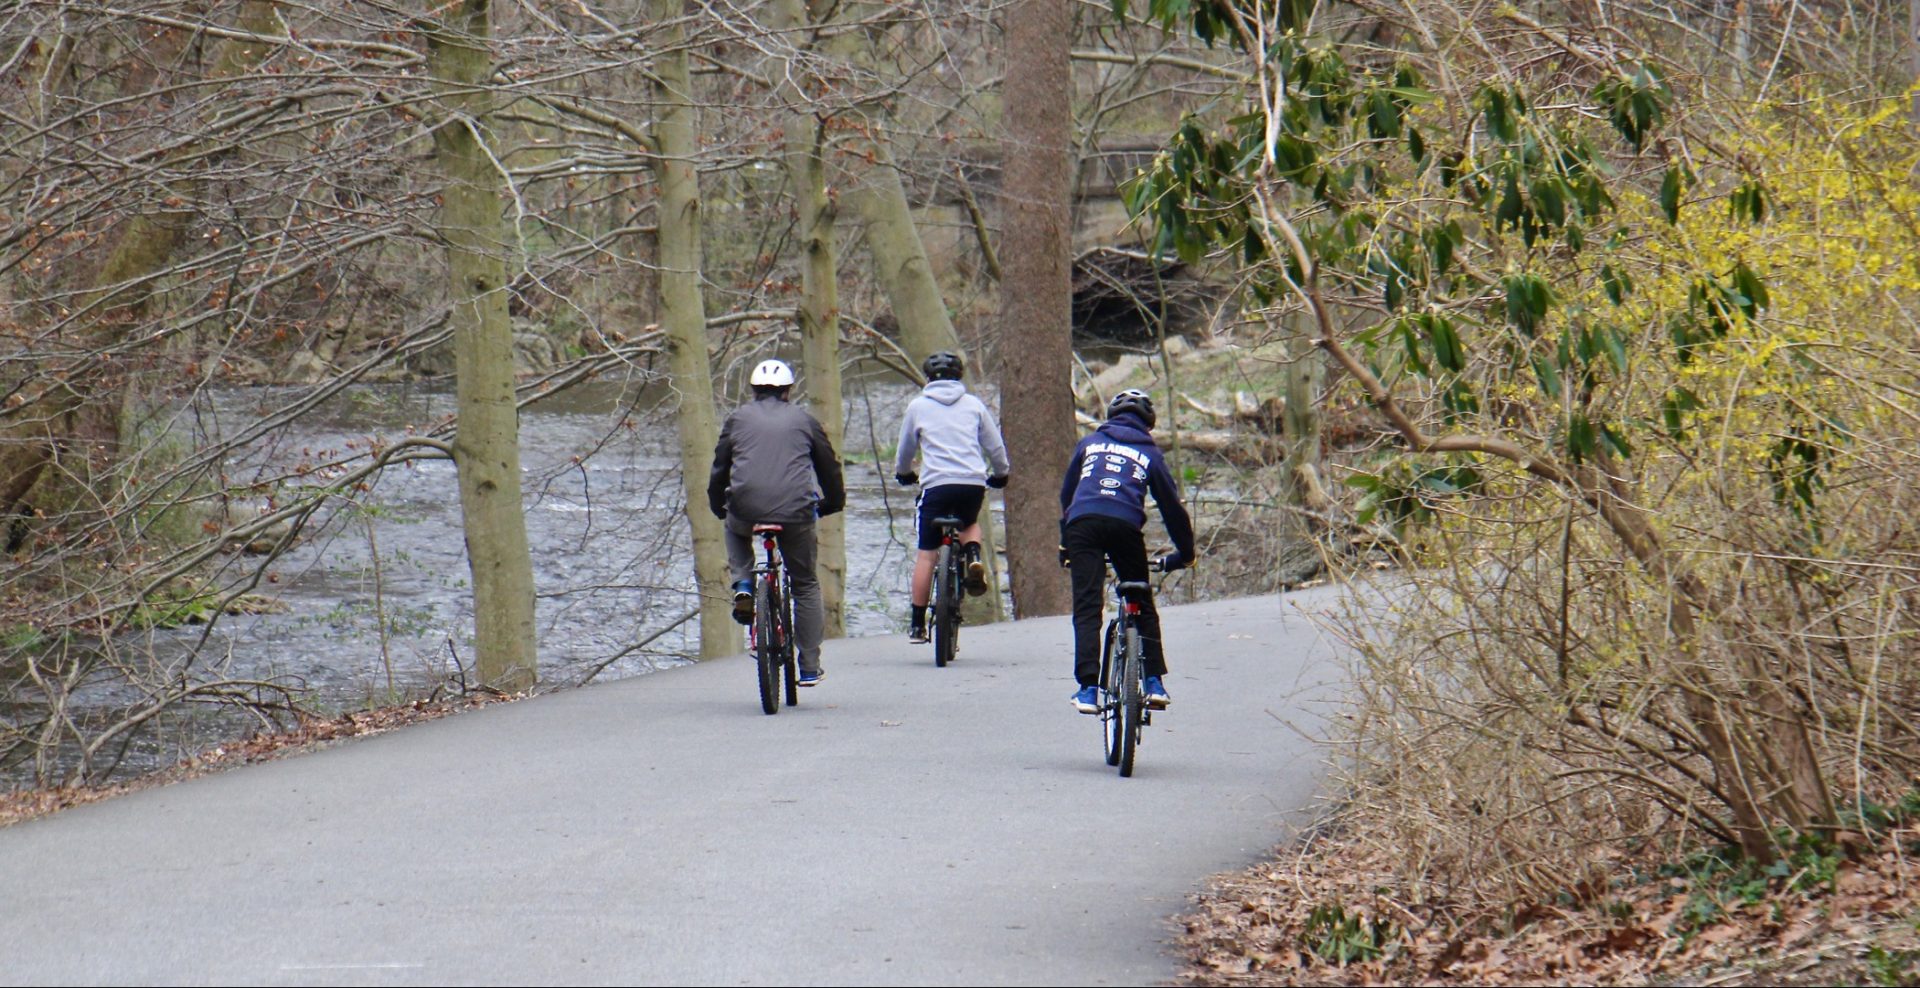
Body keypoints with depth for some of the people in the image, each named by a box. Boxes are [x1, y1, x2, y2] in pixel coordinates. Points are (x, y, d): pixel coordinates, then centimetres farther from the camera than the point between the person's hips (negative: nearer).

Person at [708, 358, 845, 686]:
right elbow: (829, 467, 20)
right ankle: (809, 668, 12)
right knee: (806, 586, 15)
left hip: (746, 510, 0)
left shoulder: (738, 419, 15)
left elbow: (719, 468, 17)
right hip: (795, 513, 0)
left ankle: (743, 584, 12)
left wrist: (718, 506, 32)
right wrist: (833, 503, 36)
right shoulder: (803, 420, 15)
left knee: (735, 530, 38)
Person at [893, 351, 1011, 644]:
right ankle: (974, 557, -1)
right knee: (969, 524, 32)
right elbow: (995, 446, 16)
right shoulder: (973, 404, 12)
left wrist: (903, 473, 40)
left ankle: (918, 625, 4)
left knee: (926, 554, 4)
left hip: (936, 484, -2)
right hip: (974, 482, 2)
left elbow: (905, 449, 19)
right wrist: (1000, 474, 35)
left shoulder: (918, 406, 9)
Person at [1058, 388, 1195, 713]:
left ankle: (1088, 688, -17)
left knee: (1086, 607, -4)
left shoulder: (1090, 443, 26)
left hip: (1082, 522, 0)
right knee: (1143, 605, 15)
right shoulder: (1149, 453, 22)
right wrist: (1185, 553, 34)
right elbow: (1172, 505, 23)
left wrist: (1065, 545, 38)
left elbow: (1066, 494, 29)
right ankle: (1154, 682, 7)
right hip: (1125, 525, 0)